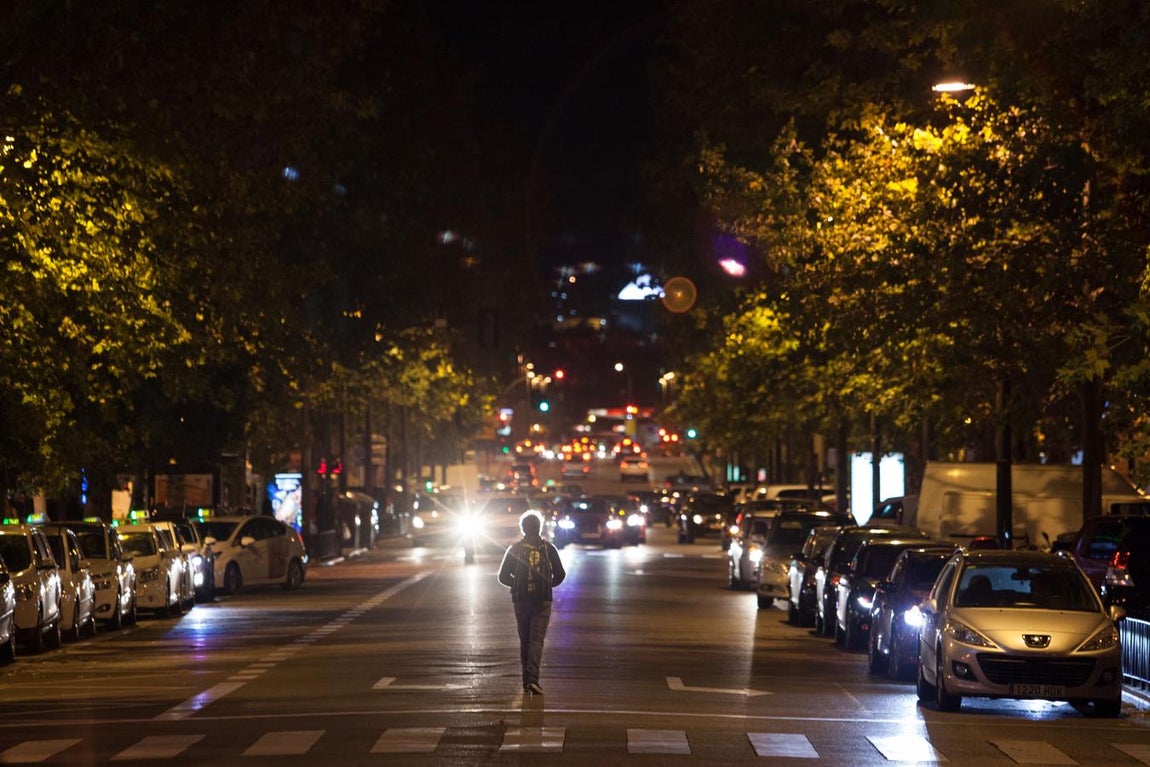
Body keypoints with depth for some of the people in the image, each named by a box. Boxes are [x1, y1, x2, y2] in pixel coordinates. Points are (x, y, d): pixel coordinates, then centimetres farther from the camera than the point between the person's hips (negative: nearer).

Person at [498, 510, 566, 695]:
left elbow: (503, 576, 0)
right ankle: (532, 678, -21)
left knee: (524, 640, 13)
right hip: (543, 602, -1)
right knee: (537, 640, -4)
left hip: (521, 601, 1)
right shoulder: (549, 549, 0)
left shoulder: (514, 549, 0)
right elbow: (560, 575, 2)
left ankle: (527, 679, 15)